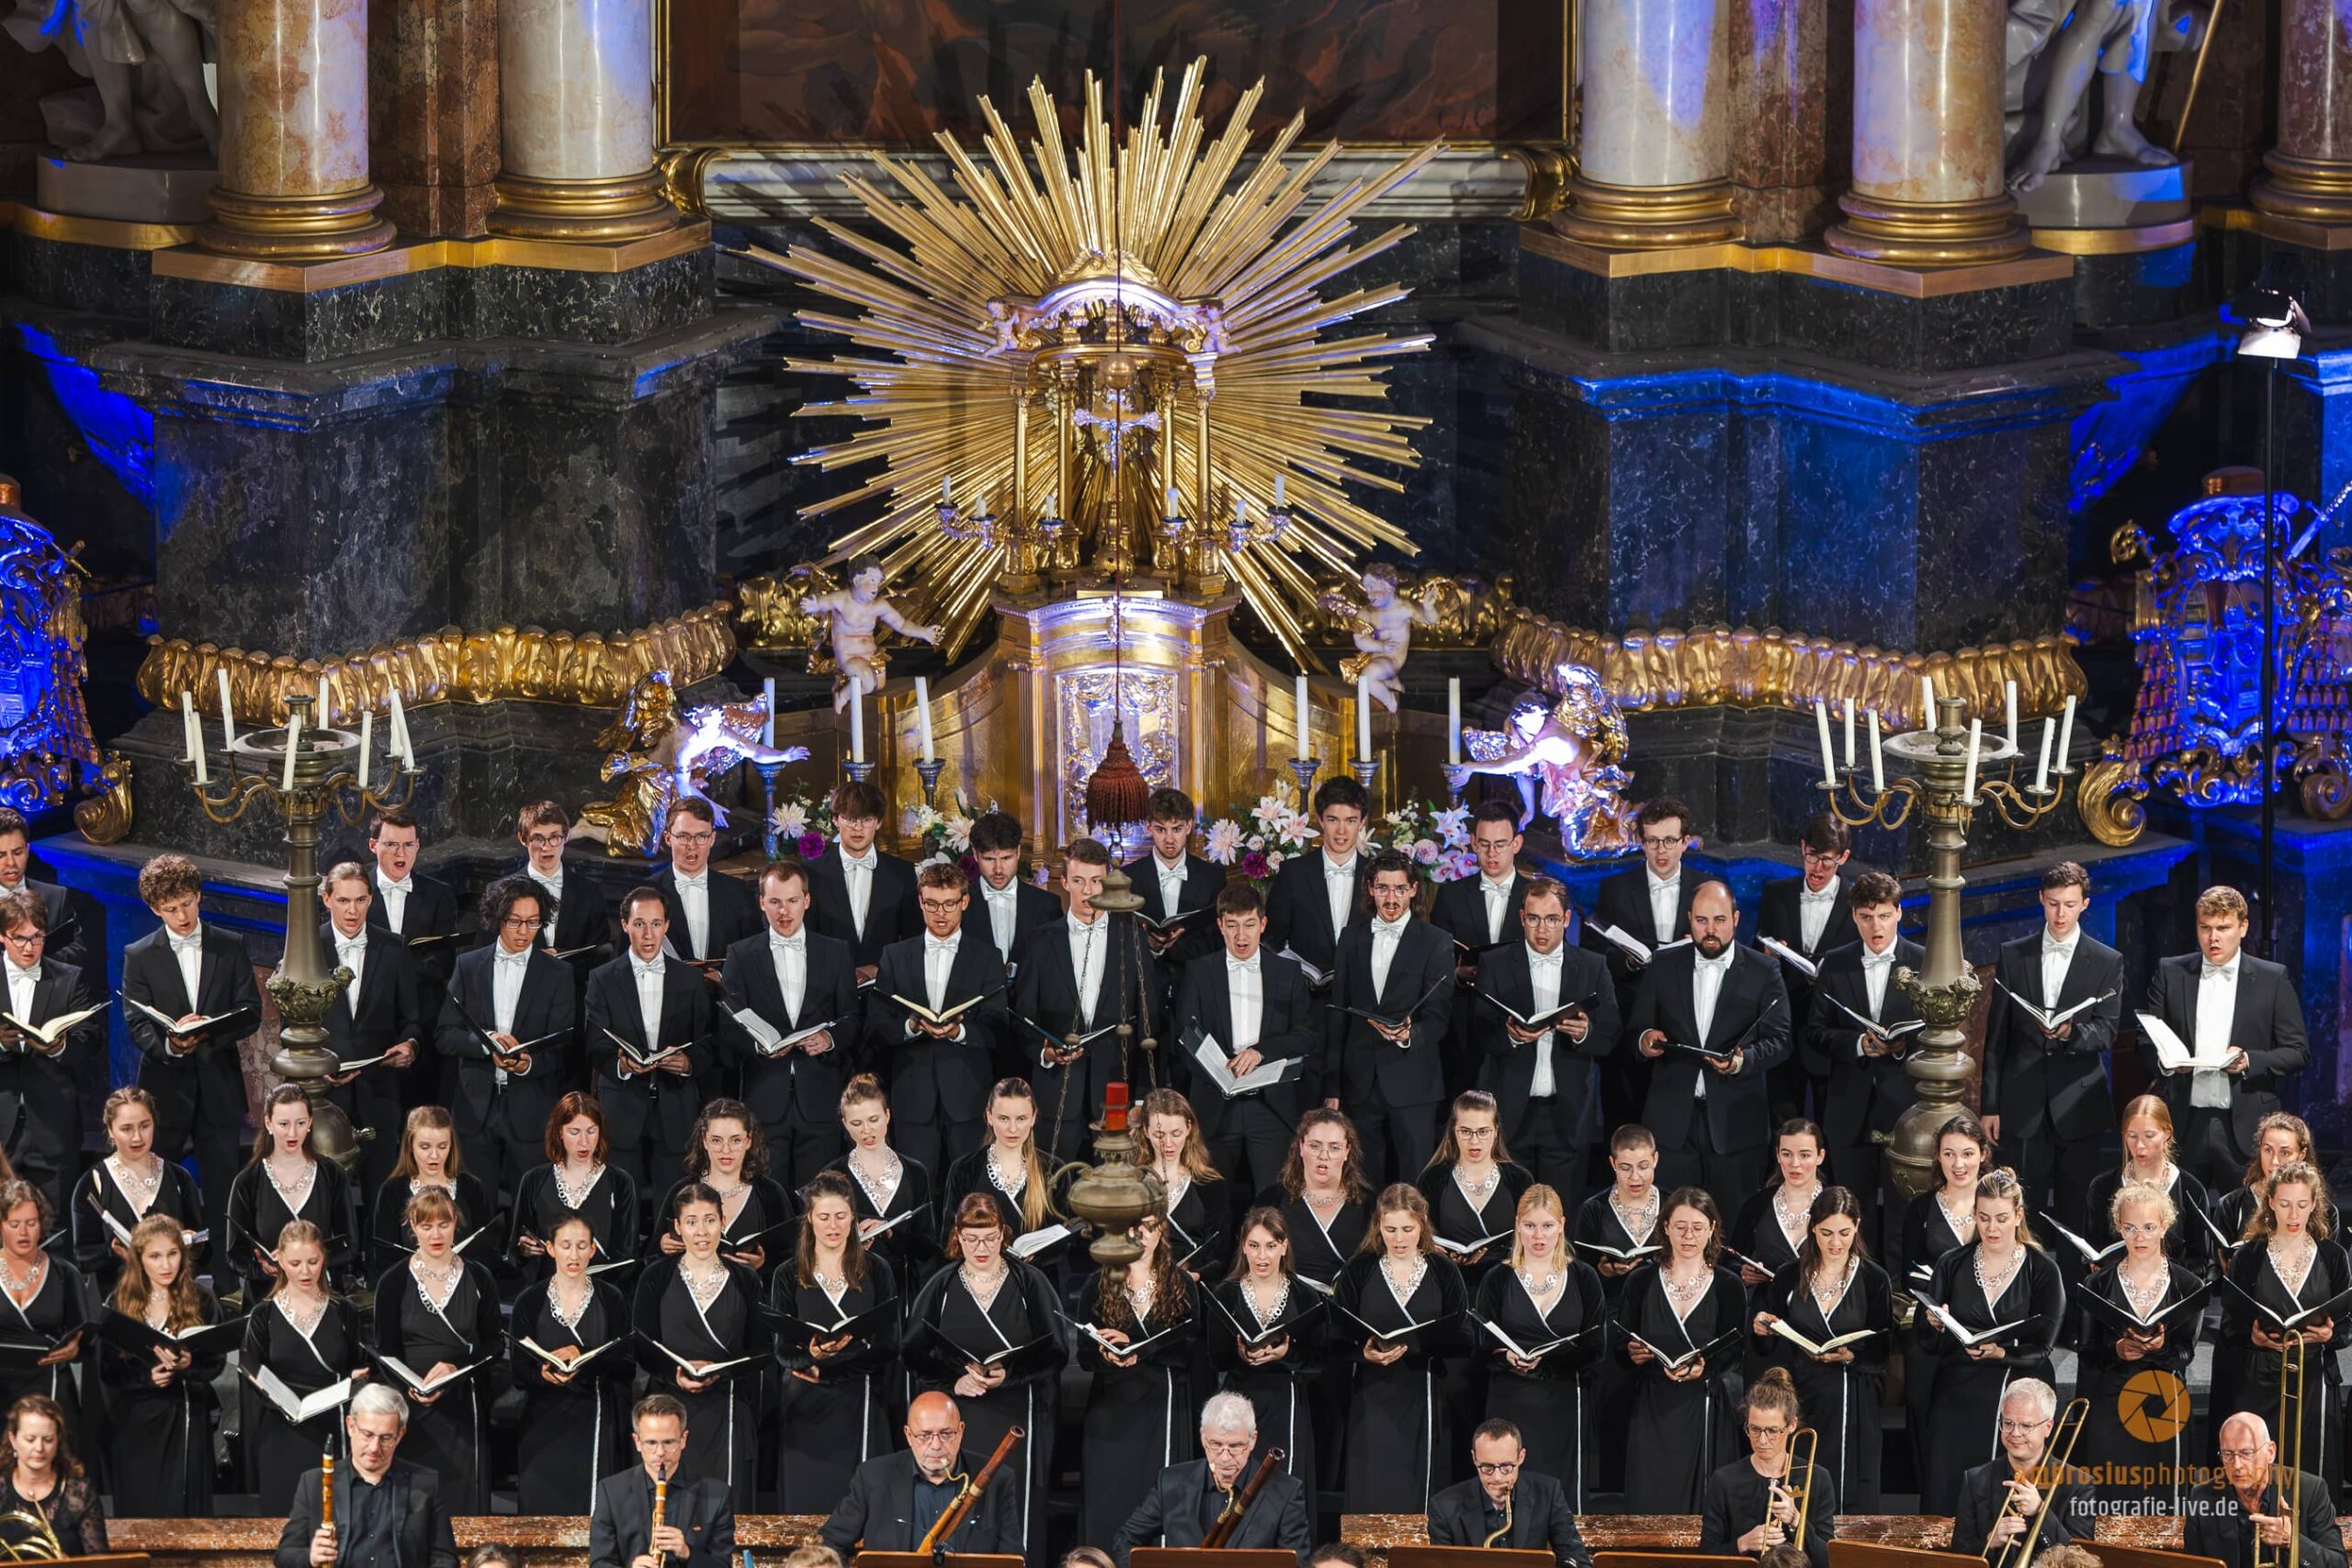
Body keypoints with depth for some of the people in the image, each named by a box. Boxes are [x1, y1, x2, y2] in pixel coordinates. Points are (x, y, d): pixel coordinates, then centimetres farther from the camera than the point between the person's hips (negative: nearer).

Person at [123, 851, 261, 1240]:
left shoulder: (231, 947, 6)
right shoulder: (140, 956, 2)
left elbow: (250, 1013, 2)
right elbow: (137, 1024, -4)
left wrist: (208, 1031, -18)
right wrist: (168, 1045, -25)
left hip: (219, 1087, 1)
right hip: (165, 1088, -1)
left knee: (221, 1192, 2)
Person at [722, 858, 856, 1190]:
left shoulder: (835, 953, 11)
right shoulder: (741, 955, 8)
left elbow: (852, 1018, 10)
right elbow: (728, 1025, 3)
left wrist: (830, 1038, -11)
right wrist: (759, 1044, -16)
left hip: (819, 1098, 1)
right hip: (765, 1097, -1)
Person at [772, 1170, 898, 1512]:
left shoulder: (877, 1272, 7)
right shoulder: (789, 1276, 8)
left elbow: (888, 1346, -1)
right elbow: (782, 1351, 1)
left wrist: (828, 1365, -13)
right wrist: (810, 1355, -22)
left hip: (860, 1407, 0)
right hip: (806, 1410, 1)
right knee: (805, 1507, -5)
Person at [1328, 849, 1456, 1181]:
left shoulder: (1435, 943, 0)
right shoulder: (1352, 940, 11)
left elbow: (1437, 1017, -3)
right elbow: (1337, 1015, 12)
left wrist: (1410, 1035, -26)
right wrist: (1331, 1086, 8)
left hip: (1412, 1083, -3)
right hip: (1361, 1084, 3)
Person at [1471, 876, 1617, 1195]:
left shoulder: (1593, 967, 8)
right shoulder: (1495, 964, 5)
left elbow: (1610, 1036, 4)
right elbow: (1478, 1031, -2)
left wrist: (1585, 1033, -19)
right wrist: (1510, 1035, -23)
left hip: (1566, 1112, 1)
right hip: (1511, 1111, -1)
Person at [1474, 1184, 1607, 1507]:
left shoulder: (1583, 1278, 7)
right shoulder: (1497, 1280, 7)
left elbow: (1595, 1347, 1)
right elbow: (1481, 1346, 2)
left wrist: (1544, 1359, -14)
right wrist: (1507, 1356, -21)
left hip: (1563, 1404, 0)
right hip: (1510, 1404, 0)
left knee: (1564, 1502, -4)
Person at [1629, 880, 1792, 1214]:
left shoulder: (1763, 971, 3)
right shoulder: (1662, 968, 9)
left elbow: (1778, 1038, 0)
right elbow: (1637, 1027, 12)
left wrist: (1743, 1060, -19)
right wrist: (1644, 1038, -13)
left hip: (1733, 1120, -2)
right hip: (1673, 1118, 2)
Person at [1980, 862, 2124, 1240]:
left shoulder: (2107, 962, 3)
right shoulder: (2013, 956, 8)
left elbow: (2107, 1032, -3)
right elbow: (1996, 1035, 9)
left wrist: (2071, 1032, -26)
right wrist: (1990, 1105, 6)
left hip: (2078, 1108, -1)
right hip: (2023, 1106, 1)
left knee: (2075, 1213, 1)